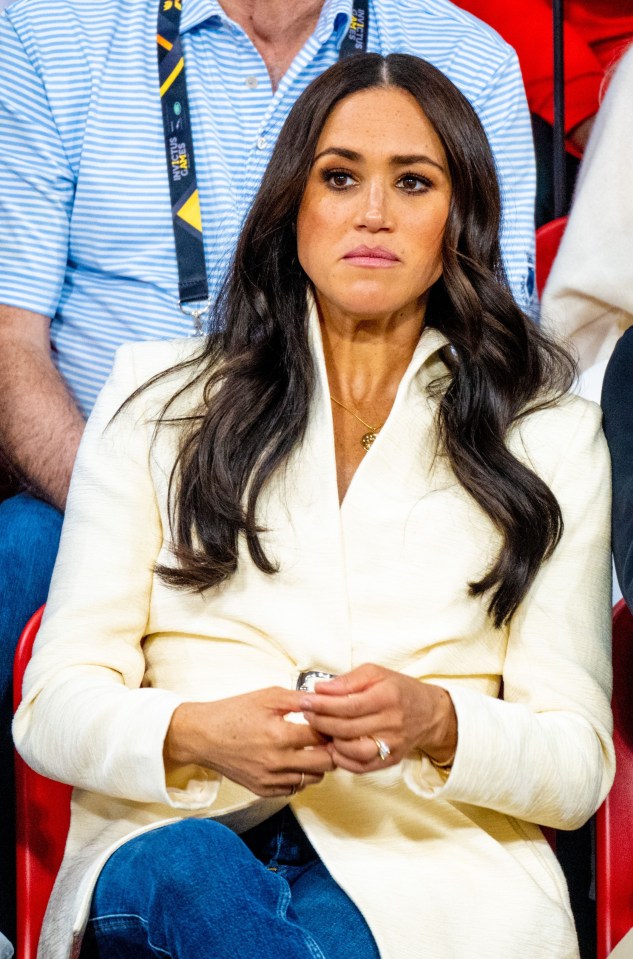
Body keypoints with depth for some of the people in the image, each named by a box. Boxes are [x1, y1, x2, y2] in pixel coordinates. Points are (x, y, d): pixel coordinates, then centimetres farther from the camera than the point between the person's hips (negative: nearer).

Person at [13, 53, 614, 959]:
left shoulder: (548, 436, 14)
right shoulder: (157, 400, 14)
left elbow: (579, 764, 9)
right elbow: (57, 702, 8)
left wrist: (436, 725, -14)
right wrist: (195, 735, -15)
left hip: (434, 861, -1)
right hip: (178, 828, 2)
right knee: (185, 869, -37)